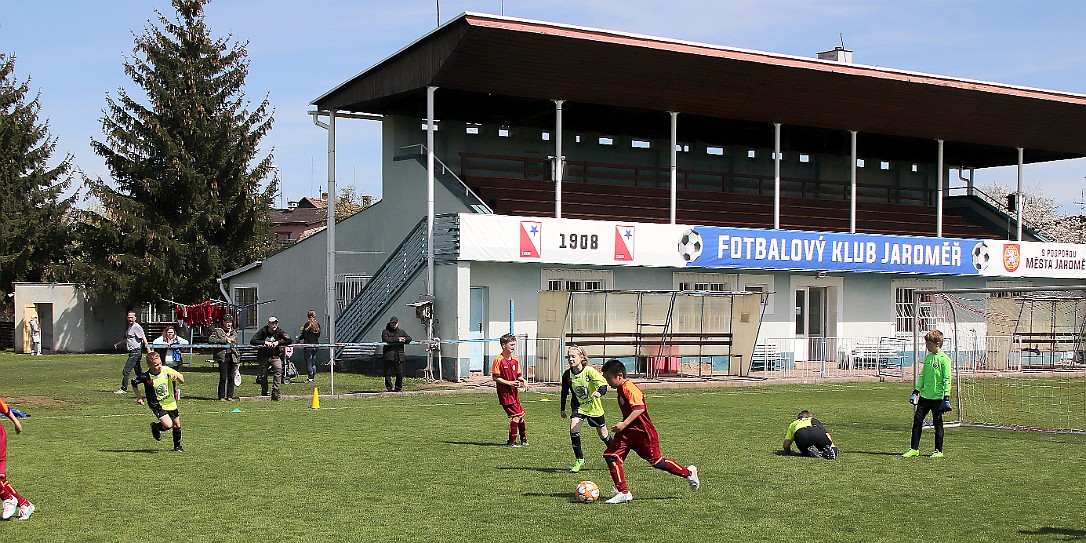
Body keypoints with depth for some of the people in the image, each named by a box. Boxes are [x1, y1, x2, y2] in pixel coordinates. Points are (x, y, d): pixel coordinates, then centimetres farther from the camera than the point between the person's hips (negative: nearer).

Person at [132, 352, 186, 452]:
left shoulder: (167, 370, -13)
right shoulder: (146, 377, -20)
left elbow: (182, 381, -8)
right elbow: (134, 382, -1)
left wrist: (177, 376, -28)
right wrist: (138, 397, 0)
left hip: (171, 403, 4)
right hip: (157, 404, -4)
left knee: (177, 425, 12)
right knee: (168, 425, -20)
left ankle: (177, 446, 36)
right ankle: (155, 427, 14)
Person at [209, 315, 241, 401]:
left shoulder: (234, 332, 19)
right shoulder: (217, 331, 5)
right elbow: (210, 340, -11)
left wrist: (238, 358, 17)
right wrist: (225, 340, -14)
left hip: (232, 356, 4)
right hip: (223, 356, -4)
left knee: (231, 377, 2)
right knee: (223, 378, -7)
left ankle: (230, 396, 10)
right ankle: (221, 397, 1)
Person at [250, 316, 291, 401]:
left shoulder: (279, 331, -4)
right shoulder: (263, 331, -8)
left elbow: (289, 340, -8)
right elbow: (252, 341, -14)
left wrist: (278, 342, -19)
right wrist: (265, 342, -23)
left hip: (275, 356, 0)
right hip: (264, 356, 0)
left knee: (278, 370, -23)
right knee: (263, 376, 8)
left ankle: (275, 393, -24)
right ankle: (264, 395, 28)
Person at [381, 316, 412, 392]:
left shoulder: (401, 331, 20)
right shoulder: (385, 331, 7)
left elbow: (409, 338, 10)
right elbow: (385, 339, -13)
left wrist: (403, 339, -11)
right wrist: (397, 339, -14)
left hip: (399, 356, 3)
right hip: (389, 355, -3)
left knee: (400, 373, 1)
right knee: (388, 373, -2)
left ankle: (398, 388, 12)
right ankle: (389, 387, 8)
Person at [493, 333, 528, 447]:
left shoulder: (515, 360, 10)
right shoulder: (498, 360, -12)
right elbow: (495, 378, -12)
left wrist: (523, 380, -4)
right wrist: (509, 383, -20)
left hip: (514, 391, 7)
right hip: (504, 392, -7)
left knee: (521, 415, 13)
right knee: (516, 415, -11)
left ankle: (523, 439, 30)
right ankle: (511, 442, -2)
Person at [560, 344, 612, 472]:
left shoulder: (589, 371, -22)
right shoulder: (567, 375, -9)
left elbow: (603, 384, -22)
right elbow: (564, 392, 7)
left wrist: (599, 392, -44)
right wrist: (562, 409, 12)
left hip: (594, 406, -3)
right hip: (578, 406, 3)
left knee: (603, 434, 9)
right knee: (573, 429, -20)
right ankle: (579, 460, -6)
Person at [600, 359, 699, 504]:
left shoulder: (629, 388, -21)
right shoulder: (620, 389, 11)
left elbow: (639, 408, -33)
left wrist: (624, 424, -37)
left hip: (643, 433, -9)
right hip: (628, 433, 9)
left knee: (656, 462, 4)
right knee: (610, 455, -7)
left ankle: (689, 473, 25)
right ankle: (623, 493, -4)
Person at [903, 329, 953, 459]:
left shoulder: (944, 359, -10)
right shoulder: (928, 357, 10)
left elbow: (947, 379, -11)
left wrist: (946, 397, -14)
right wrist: (916, 391, 12)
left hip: (937, 397, -6)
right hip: (925, 395, 6)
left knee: (937, 424, 4)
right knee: (917, 420, 3)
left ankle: (938, 451, 14)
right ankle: (914, 449, 9)